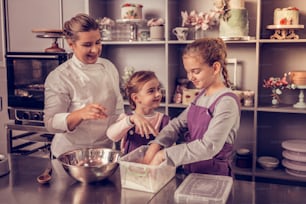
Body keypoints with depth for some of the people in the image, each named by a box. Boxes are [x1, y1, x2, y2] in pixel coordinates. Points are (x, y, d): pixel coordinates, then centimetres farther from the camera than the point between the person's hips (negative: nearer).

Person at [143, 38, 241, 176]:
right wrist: (156, 145, -13)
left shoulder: (227, 102, -14)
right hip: (190, 171, 6)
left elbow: (209, 146, -21)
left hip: (213, 175, -6)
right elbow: (179, 123, 4)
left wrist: (163, 154, -21)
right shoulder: (202, 95, 9)